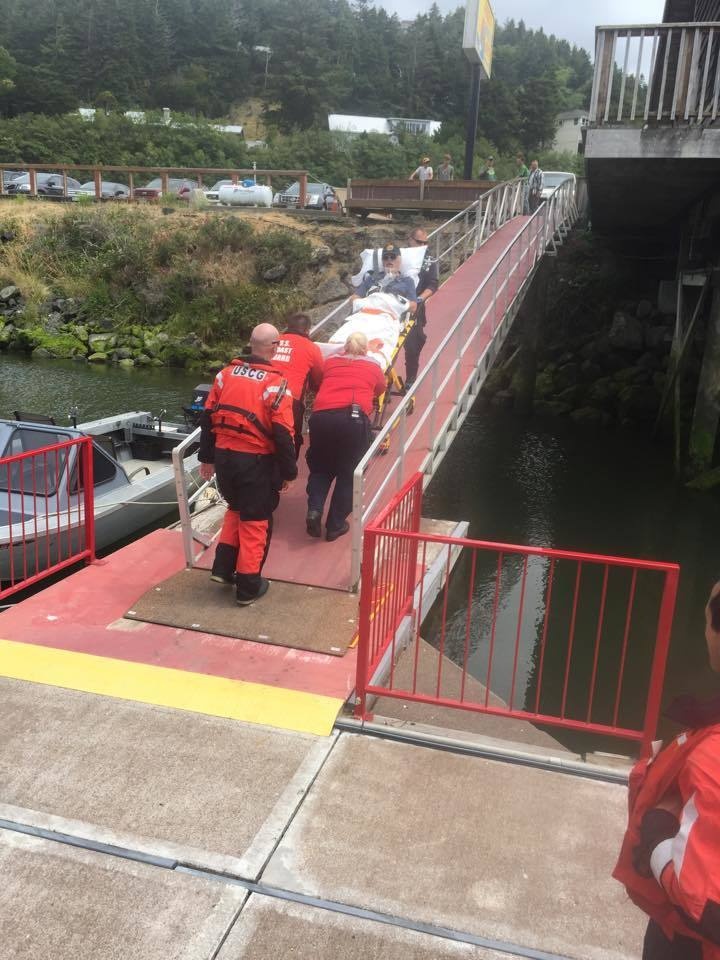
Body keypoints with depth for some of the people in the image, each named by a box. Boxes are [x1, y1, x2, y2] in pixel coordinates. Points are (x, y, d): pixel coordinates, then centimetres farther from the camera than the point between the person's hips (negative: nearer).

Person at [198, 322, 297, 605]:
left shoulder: (226, 374, 2)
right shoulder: (275, 384, -14)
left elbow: (208, 418, 6)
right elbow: (283, 435, -15)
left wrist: (207, 458, 16)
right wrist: (289, 472, -4)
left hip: (224, 456, 5)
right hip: (256, 462, -5)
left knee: (235, 509, 28)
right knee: (255, 521, 10)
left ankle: (223, 568, 27)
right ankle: (248, 587, 18)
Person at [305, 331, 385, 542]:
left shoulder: (330, 361, 23)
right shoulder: (373, 366, 20)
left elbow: (316, 383, 38)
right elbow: (380, 390, 36)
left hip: (321, 416, 2)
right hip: (354, 418, -2)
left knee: (320, 467, 22)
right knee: (348, 474, 13)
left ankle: (314, 510, 2)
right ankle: (335, 524, 15)